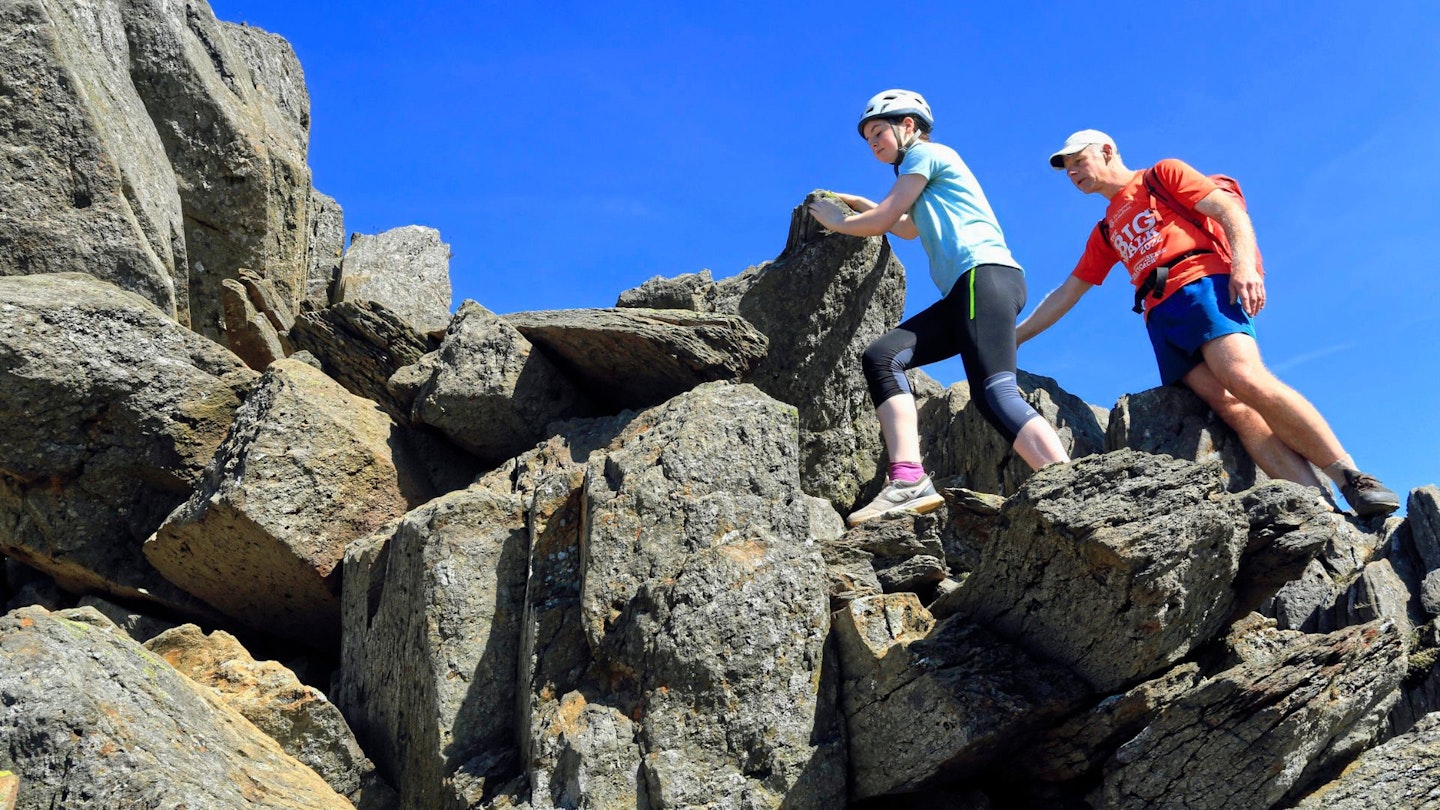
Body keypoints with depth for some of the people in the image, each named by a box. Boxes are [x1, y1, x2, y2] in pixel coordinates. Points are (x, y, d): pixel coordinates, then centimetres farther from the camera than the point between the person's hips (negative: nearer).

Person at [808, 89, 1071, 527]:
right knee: (880, 356, -4)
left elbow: (882, 221, 2)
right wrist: (856, 203, 49)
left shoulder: (925, 153, 7)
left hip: (986, 275, -9)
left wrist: (837, 221, 20)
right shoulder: (929, 167, 35)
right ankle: (909, 481, -20)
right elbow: (909, 228, 52)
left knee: (996, 392, -25)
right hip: (966, 291, 9)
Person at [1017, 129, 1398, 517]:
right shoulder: (1105, 233, 32)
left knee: (1244, 378, -30)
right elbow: (1065, 294, 33)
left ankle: (1354, 481, -27)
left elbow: (1230, 210, 5)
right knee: (1228, 403, -20)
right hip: (1161, 315, 5)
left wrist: (1244, 265, -14)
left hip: (1203, 284, -4)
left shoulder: (1162, 175, 16)